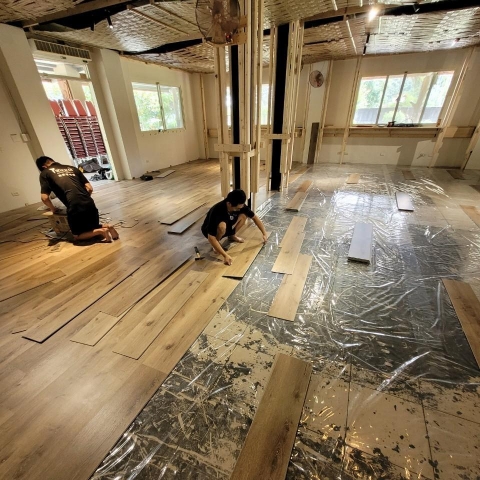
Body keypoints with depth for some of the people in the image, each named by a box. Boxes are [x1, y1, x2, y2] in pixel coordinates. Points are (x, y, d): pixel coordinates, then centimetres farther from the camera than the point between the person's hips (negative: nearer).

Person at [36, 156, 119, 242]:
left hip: (74, 207, -4)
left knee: (76, 236, 14)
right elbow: (90, 188, 14)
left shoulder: (45, 173, 11)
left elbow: (44, 198, 3)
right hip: (90, 204, 5)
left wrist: (53, 209, 21)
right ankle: (106, 226, -5)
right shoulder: (72, 168, 21)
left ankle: (100, 231, -10)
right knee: (94, 227, 26)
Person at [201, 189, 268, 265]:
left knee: (243, 216, -17)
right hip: (209, 231, -5)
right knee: (222, 226, -39)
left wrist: (264, 234, -9)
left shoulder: (240, 206, -21)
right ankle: (217, 243, -8)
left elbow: (254, 217, -7)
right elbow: (211, 238, -39)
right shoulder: (217, 211, -38)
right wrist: (225, 255, -43)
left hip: (227, 226, 6)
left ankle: (232, 236, 8)